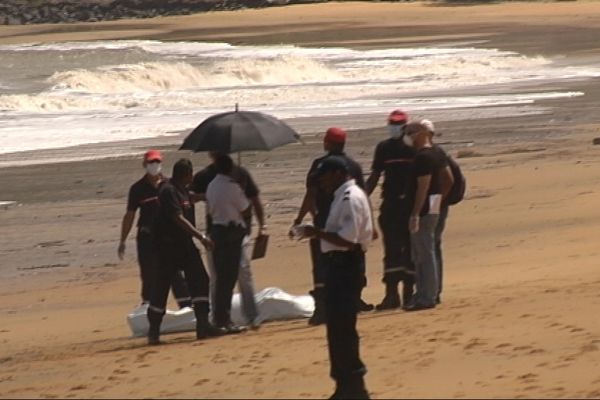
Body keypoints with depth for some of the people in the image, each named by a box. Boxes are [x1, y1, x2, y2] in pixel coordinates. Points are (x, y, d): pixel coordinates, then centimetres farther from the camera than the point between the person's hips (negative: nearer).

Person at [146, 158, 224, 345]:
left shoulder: (183, 190, 13)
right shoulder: (168, 191, -17)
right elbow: (179, 219, -26)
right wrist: (201, 237, -28)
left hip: (185, 244, 9)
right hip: (168, 244, -9)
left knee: (200, 281, -1)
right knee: (162, 285, -1)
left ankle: (203, 325, -2)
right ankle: (154, 330, 8)